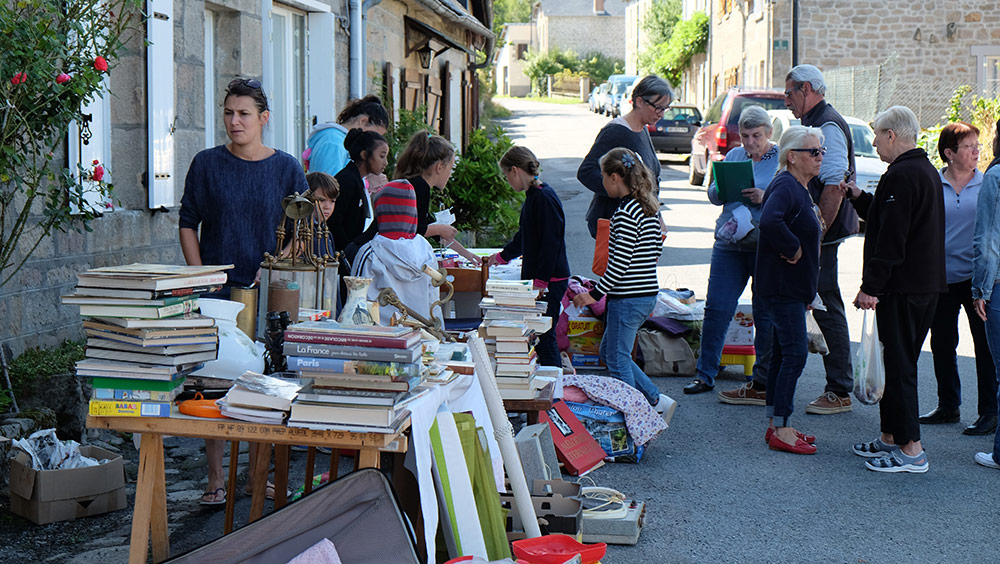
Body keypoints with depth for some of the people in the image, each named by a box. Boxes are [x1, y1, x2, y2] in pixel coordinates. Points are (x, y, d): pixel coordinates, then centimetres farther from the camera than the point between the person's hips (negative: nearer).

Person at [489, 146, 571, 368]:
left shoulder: (545, 198, -16)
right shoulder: (533, 196, 15)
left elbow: (551, 243, -20)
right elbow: (523, 238, 30)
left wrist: (541, 280, -21)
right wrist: (502, 257, 44)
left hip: (550, 281, -9)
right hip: (536, 278, 9)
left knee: (544, 337, -7)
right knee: (537, 336, 9)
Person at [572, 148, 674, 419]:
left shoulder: (625, 213, -19)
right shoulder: (650, 207, 8)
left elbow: (621, 262, -21)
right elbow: (657, 249, 17)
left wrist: (595, 294, -15)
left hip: (627, 298, -9)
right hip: (648, 293, 9)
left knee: (617, 360, 3)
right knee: (608, 351, 20)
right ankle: (657, 401, 19)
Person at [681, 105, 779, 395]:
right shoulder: (733, 155, 13)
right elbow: (713, 195, 11)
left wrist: (765, 197, -24)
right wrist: (722, 189, -10)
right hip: (728, 243, 4)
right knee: (717, 308, 1)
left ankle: (764, 377, 18)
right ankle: (705, 374, 10)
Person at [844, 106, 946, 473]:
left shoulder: (900, 175, -17)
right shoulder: (928, 172, 16)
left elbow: (890, 238, -21)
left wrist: (871, 287, -20)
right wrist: (858, 197, 24)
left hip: (901, 288, -10)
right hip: (927, 285, 10)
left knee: (897, 364, -6)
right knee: (898, 362, 16)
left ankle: (910, 449, -5)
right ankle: (890, 438, 24)